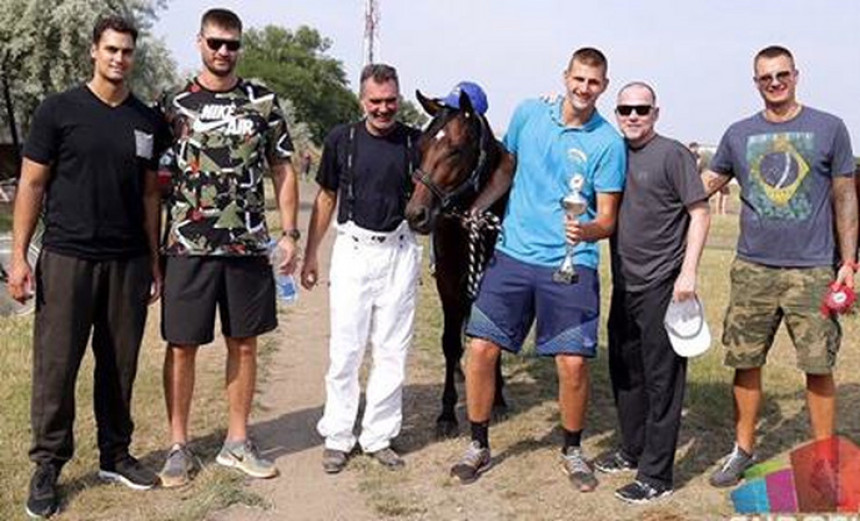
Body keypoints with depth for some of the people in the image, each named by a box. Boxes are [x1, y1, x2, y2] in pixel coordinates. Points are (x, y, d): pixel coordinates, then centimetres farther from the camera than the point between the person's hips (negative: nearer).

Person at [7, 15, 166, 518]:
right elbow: (32, 185, 0)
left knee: (120, 365, 9)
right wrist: (19, 256, -6)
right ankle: (48, 466, 13)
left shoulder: (148, 122, 9)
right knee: (56, 365, 1)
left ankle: (115, 455, 23)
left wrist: (155, 263, 9)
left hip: (128, 263, 3)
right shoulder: (59, 111, 0)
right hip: (67, 257, -3)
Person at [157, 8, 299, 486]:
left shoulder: (264, 103, 6)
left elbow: (284, 172, 8)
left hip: (249, 246, 1)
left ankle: (238, 441, 22)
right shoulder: (175, 105, 4)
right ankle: (180, 445, 17)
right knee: (182, 346, 3)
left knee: (244, 344, 8)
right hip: (188, 246, -1)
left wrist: (290, 234, 0)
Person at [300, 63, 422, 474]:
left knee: (392, 351, 6)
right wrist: (311, 255, 8)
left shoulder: (415, 142, 2)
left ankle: (379, 436, 19)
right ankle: (337, 437, 15)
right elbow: (325, 199, 8)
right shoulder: (341, 140, 1)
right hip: (353, 250, -1)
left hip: (399, 251, 1)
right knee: (345, 349, 3)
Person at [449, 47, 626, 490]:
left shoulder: (608, 142, -4)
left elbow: (607, 220, -4)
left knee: (573, 362, -5)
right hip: (513, 254, 3)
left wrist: (587, 230, -26)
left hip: (571, 264, -2)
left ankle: (572, 451, 22)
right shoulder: (528, 113, 5)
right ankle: (478, 445, 19)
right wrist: (476, 207, 4)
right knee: (481, 349, -2)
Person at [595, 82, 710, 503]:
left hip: (662, 286, -7)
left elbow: (699, 213, -10)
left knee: (661, 378, -1)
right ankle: (632, 449, 35)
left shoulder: (673, 154, -7)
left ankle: (655, 475, 7)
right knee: (624, 372, 17)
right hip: (624, 283, 7)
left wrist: (688, 272, -17)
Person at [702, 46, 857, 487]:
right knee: (745, 362, 7)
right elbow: (706, 183, 16)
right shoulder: (739, 134, 8)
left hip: (813, 269, -2)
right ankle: (743, 450, 23)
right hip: (752, 268, 2)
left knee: (818, 366, 0)